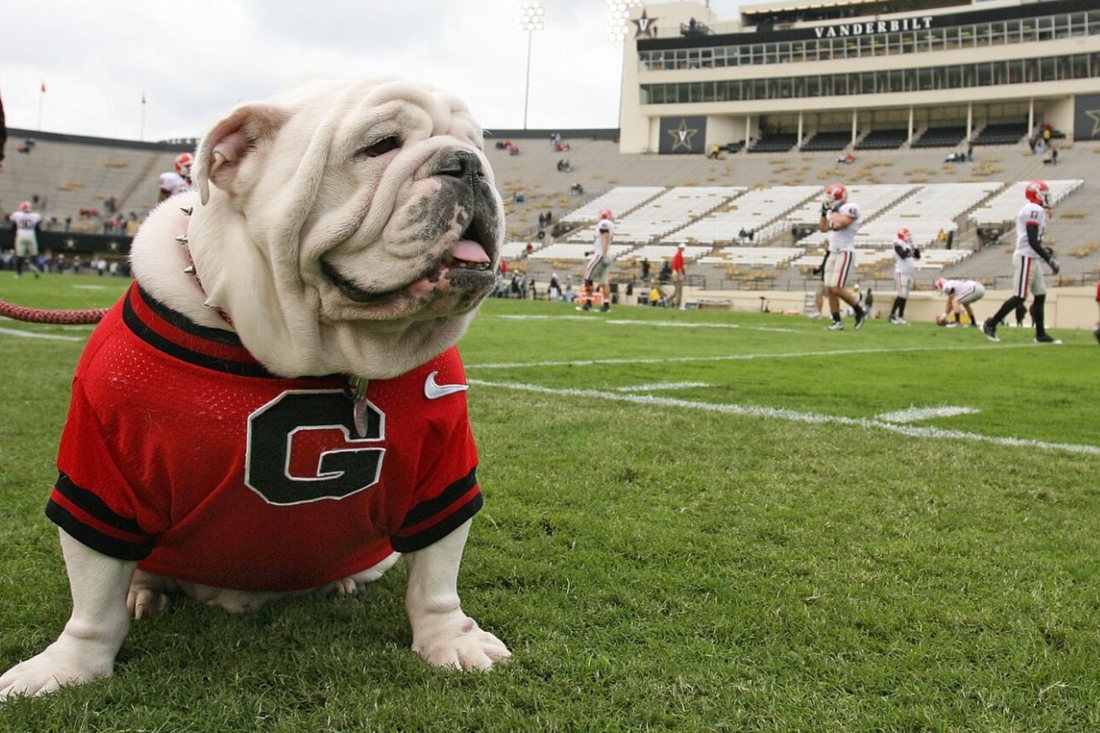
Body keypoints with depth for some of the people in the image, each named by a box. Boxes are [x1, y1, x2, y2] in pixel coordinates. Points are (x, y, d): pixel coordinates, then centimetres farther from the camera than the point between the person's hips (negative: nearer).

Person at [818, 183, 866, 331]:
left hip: (845, 254, -9)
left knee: (836, 288, -14)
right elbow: (823, 228, 22)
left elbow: (838, 224, -25)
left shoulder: (851, 208, -12)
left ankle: (859, 312, 2)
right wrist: (824, 212, 12)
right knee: (829, 289, 3)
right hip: (833, 253, 9)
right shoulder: (835, 211, 14)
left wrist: (834, 211, -11)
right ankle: (837, 321, 9)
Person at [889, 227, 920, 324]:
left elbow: (917, 256, 15)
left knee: (905, 296, 7)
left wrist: (914, 247, 5)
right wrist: (909, 247, -12)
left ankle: (900, 316, 11)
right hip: (901, 273, -9)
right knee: (902, 295, -16)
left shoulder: (909, 245, 16)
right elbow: (903, 255, -22)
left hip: (909, 273, 9)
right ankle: (892, 315, -12)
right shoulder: (898, 243, -9)